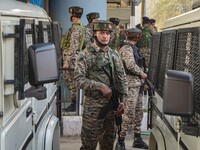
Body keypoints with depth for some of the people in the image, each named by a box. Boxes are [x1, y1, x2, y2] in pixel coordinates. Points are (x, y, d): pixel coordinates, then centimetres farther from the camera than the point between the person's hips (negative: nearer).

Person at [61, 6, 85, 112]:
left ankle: (74, 104, 4)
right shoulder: (80, 27, 14)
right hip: (74, 57, 10)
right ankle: (75, 101, 22)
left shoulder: (75, 28, -18)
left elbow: (73, 47, -24)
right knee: (68, 79, 16)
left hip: (72, 58, -10)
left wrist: (67, 61, -24)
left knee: (72, 81, -3)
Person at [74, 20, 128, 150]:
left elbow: (122, 79, 12)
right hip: (93, 105, -5)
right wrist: (100, 86, -22)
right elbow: (79, 79, -14)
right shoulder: (86, 55, -7)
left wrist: (122, 100, 3)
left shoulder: (115, 55, 10)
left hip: (112, 105, 5)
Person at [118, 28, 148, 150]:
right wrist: (142, 74, -9)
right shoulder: (127, 48, -13)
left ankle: (137, 139, 23)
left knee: (139, 113, 14)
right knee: (129, 114, -9)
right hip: (131, 84, -10)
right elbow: (131, 65, -23)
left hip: (138, 84, 10)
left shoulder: (134, 48, 16)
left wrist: (142, 80, 8)